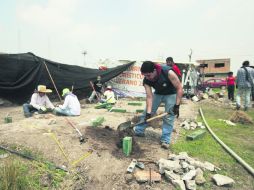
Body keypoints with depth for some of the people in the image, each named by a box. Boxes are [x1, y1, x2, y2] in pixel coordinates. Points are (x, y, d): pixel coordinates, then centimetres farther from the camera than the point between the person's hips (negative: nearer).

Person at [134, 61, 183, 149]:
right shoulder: (146, 81, -25)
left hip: (171, 94, -3)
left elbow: (179, 88, -28)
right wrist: (148, 112, -32)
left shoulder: (168, 73, -37)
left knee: (168, 117, -9)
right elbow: (149, 97, -23)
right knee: (147, 112, 4)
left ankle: (165, 140, 2)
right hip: (158, 93, 4)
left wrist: (177, 105, -30)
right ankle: (138, 131, 21)